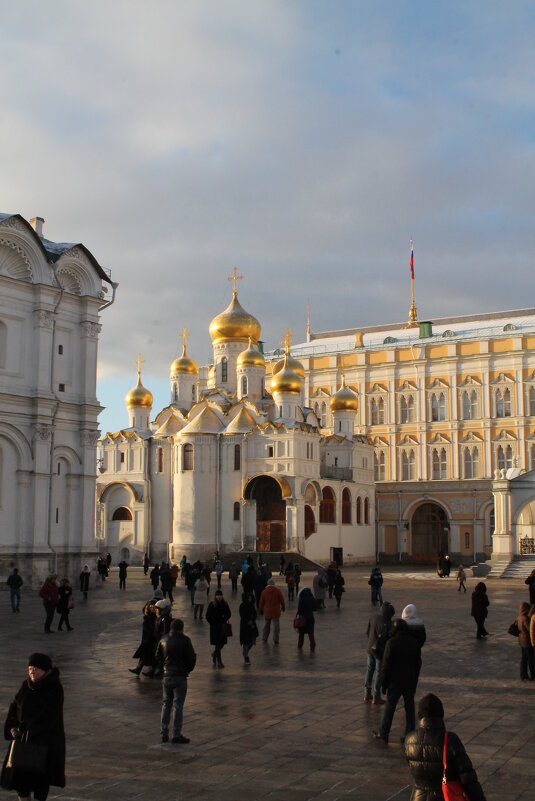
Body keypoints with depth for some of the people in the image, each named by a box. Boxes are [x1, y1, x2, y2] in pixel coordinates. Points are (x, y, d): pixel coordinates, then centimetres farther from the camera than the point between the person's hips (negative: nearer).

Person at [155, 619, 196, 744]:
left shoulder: (163, 640, 4)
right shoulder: (185, 640, -10)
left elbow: (157, 657, 10)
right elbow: (192, 657, -8)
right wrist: (187, 670, 7)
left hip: (166, 676, 4)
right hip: (180, 677, -4)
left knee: (166, 704, 13)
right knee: (178, 706, 0)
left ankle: (164, 733, 16)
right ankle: (177, 734, 1)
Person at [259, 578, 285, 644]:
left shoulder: (264, 592, -2)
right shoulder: (277, 591, -9)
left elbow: (261, 602, 5)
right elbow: (282, 600, -3)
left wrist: (260, 610, 19)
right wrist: (283, 607, 15)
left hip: (267, 611, 2)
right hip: (276, 611, -2)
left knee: (266, 625, 18)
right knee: (276, 626, 4)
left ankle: (264, 638, 25)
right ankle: (276, 640, 3)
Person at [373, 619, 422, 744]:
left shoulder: (392, 643, -16)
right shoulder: (414, 642, 1)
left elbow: (386, 664, -14)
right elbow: (418, 663, 9)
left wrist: (384, 682, -4)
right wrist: (415, 680, 17)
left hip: (395, 682, -4)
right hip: (410, 681, 4)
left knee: (389, 707, 6)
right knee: (410, 708, 9)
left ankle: (383, 734, 13)